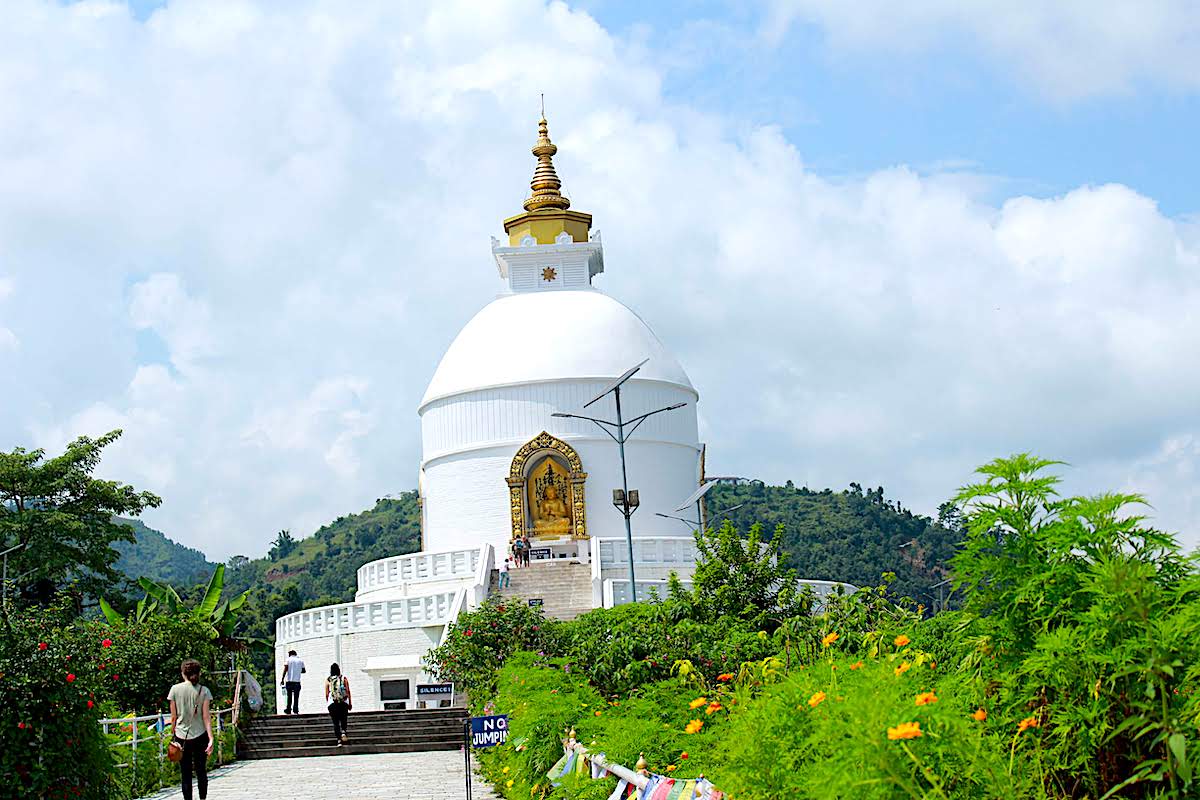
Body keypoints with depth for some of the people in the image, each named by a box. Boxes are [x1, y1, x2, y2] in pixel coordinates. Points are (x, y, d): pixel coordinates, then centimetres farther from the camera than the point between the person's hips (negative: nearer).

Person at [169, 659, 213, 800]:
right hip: (200, 736, 0)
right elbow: (206, 717, -8)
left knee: (186, 774, 4)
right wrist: (211, 738, -8)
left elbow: (174, 717, 0)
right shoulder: (204, 691, -4)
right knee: (201, 771, 12)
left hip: (181, 737, 0)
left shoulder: (175, 689, -4)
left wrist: (172, 734, 11)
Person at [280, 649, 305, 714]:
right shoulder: (300, 661, 10)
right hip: (297, 681, 1)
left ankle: (288, 709, 4)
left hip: (289, 680, -1)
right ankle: (295, 710, -3)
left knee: (289, 696, 6)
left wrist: (282, 679, -8)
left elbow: (285, 670, -7)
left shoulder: (288, 660, 3)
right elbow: (303, 671, 15)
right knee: (296, 696, 4)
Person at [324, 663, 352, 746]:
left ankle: (339, 740, -9)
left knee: (335, 722, 2)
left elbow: (326, 694, 5)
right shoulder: (344, 678, 5)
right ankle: (343, 732, -16)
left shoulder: (328, 680, 5)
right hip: (343, 702, 0)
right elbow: (348, 691, 2)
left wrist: (328, 703, 17)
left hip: (332, 702, 0)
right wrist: (350, 703, 7)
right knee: (343, 719, 13)